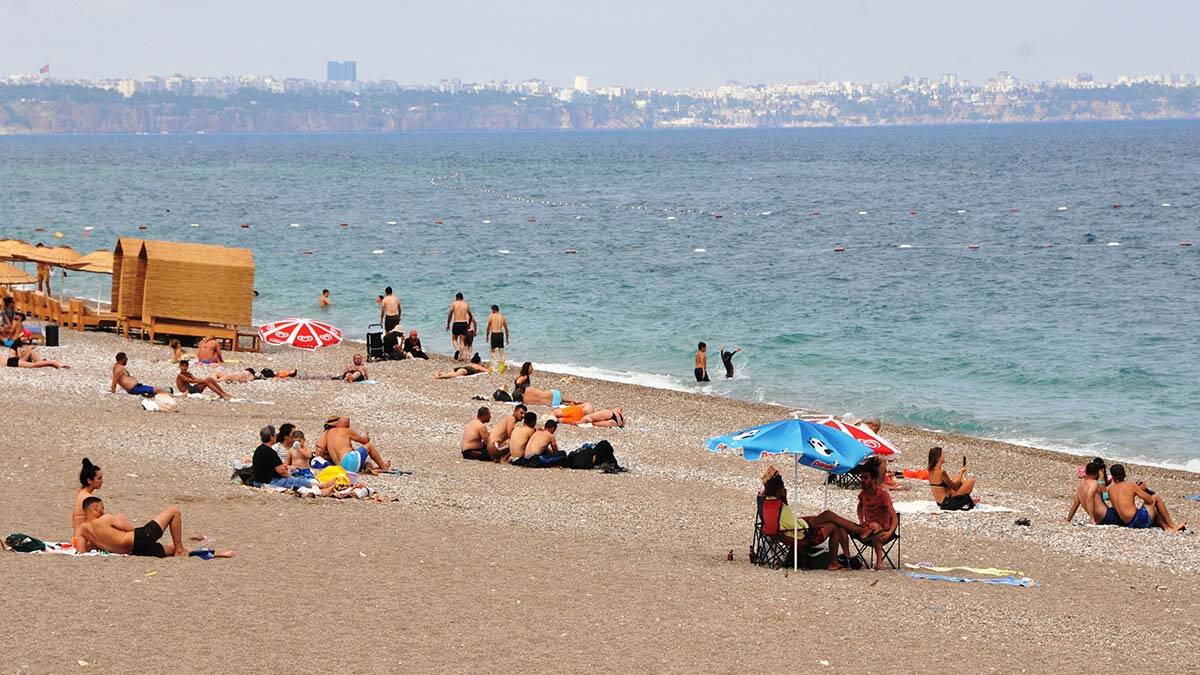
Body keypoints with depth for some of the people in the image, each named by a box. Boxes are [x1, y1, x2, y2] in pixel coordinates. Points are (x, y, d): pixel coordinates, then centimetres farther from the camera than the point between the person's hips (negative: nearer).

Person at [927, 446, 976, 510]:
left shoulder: (931, 470, 4)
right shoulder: (941, 472, -24)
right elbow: (954, 487, -14)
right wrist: (961, 473, -2)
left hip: (940, 502, 9)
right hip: (948, 502, -9)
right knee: (971, 480, -5)